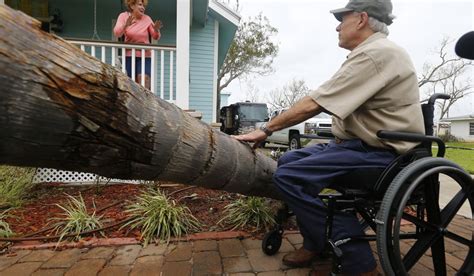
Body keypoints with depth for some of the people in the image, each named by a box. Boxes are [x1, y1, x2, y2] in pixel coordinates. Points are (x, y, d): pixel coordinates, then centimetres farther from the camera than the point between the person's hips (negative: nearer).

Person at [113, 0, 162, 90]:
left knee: (144, 80, -19)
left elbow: (156, 37, 2)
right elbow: (117, 33, -12)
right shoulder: (123, 16, 1)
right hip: (129, 55, 1)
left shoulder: (147, 19, 0)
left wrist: (156, 30, -21)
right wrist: (126, 25, -31)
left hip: (145, 56, -1)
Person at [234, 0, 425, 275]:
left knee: (288, 176, -21)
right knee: (289, 160, 7)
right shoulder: (375, 52, 17)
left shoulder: (376, 53, -16)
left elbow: (313, 105, -20)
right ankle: (316, 245, 14)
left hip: (379, 152, -10)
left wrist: (266, 129, -11)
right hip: (365, 143, 10)